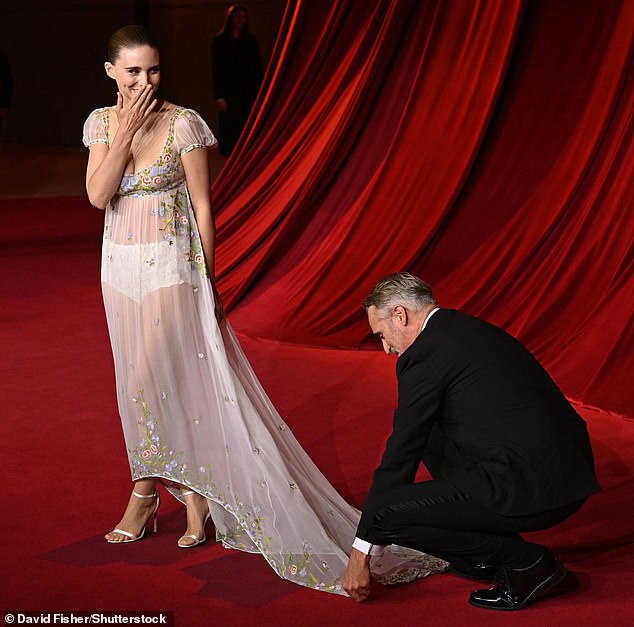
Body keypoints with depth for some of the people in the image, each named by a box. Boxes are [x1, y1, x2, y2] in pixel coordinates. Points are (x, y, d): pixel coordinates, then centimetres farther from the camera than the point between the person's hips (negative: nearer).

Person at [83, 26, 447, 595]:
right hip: (121, 265, 6)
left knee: (150, 380, -9)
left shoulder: (183, 123, -10)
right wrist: (126, 132, -15)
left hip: (171, 266, -5)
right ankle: (194, 496, 22)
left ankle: (145, 496, 9)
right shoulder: (102, 123, 3)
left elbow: (202, 205, -7)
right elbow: (98, 196, -7)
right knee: (151, 385, 10)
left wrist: (206, 278, -8)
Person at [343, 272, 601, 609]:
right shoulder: (475, 329, 21)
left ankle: (524, 560, 0)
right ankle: (491, 551, 21)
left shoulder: (422, 355, -6)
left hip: (530, 488, -10)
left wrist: (360, 552, 5)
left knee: (384, 514, -6)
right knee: (431, 432, 23)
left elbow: (400, 455, -2)